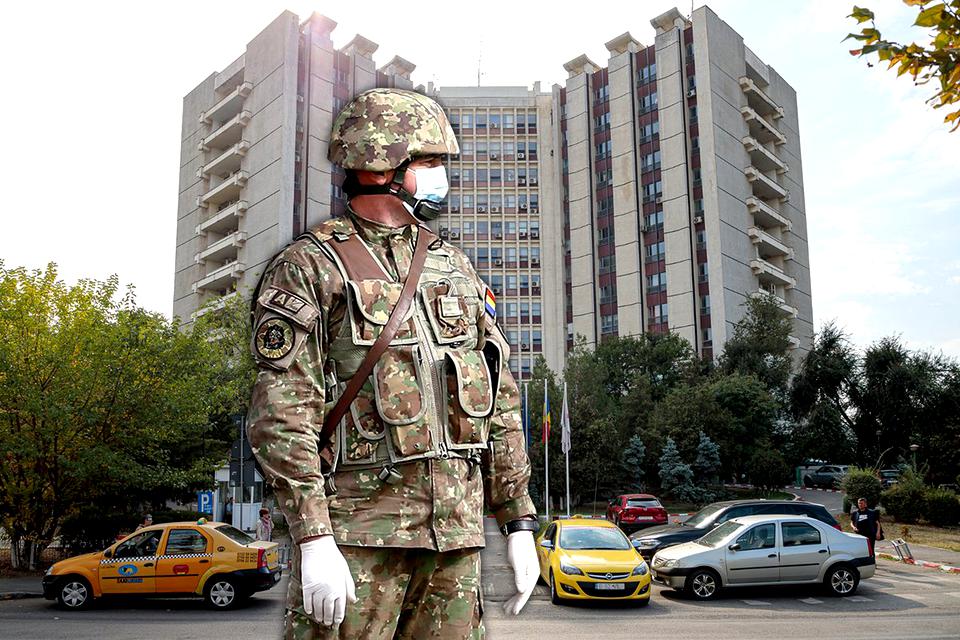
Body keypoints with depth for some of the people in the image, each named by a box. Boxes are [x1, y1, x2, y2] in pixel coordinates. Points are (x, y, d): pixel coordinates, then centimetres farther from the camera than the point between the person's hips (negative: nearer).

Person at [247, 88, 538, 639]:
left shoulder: (455, 268, 15)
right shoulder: (309, 268, -3)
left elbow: (501, 402, 14)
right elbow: (282, 416, -10)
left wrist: (520, 521, 11)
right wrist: (313, 537, -17)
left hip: (457, 529, 6)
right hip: (358, 530, -5)